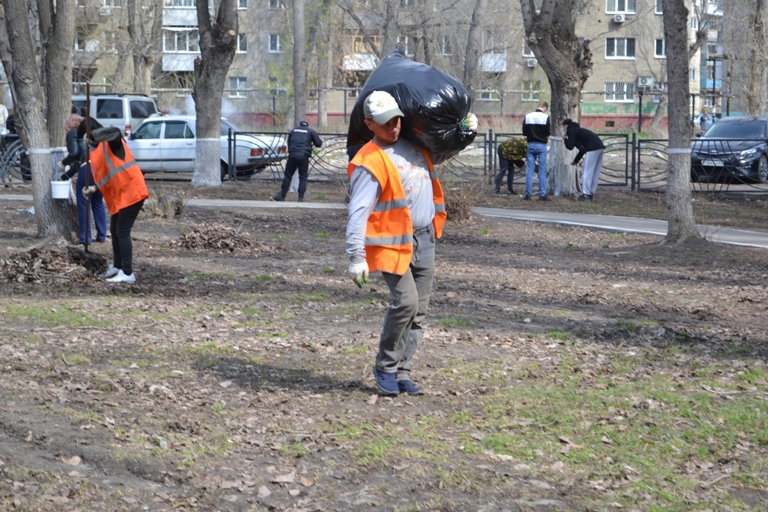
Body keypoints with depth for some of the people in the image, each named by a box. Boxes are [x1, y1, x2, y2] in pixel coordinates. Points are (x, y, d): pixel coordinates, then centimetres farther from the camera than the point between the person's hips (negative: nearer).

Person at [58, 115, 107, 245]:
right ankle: (101, 236, 17)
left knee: (83, 204, 1)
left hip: (86, 170, -7)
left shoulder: (72, 134, 4)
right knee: (98, 203, 16)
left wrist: (63, 163, 5)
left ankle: (85, 238, 1)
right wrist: (65, 176, 34)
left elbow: (75, 153, -13)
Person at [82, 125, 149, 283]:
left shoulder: (112, 143, -11)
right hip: (119, 195, 10)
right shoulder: (99, 151, 15)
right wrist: (94, 187, 7)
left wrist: (94, 137, -25)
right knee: (115, 230, 17)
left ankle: (128, 273, -9)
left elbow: (116, 132, -34)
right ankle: (117, 267, 29)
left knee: (122, 232, -11)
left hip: (131, 192, -10)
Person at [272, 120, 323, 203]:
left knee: (288, 175, 9)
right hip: (304, 157, -2)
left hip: (292, 155, 2)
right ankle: (301, 198, 1)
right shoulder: (311, 131, 10)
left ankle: (282, 195, 11)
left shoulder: (293, 131, 20)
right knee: (303, 177, 6)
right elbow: (318, 143, 5)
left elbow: (288, 143, 25)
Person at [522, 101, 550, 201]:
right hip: (542, 145, -3)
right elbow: (548, 133, -5)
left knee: (530, 170, 5)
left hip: (531, 145, 3)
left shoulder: (528, 116, 4)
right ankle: (542, 194, 1)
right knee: (542, 170, 2)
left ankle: (528, 194, 3)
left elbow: (524, 132, 5)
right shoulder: (545, 117, -8)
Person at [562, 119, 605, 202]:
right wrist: (576, 161, 42)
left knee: (587, 172, -4)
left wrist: (565, 139, 17)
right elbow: (582, 149, 36)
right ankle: (592, 194, 17)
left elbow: (570, 146, -2)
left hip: (593, 149, -9)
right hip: (600, 148, 9)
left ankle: (586, 195, -5)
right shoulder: (578, 130, 31)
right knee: (595, 173, 13)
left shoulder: (571, 131, 3)